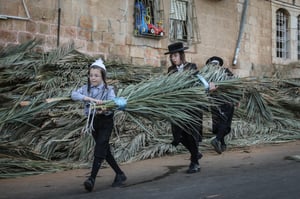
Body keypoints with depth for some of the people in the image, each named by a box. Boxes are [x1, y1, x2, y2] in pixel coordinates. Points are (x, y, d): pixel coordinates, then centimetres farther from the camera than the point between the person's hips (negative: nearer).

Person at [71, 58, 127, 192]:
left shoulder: (108, 90, -9)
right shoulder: (86, 88, 1)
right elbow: (74, 95, -18)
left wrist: (103, 110, -47)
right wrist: (90, 99, -32)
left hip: (105, 122, -5)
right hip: (93, 121, 5)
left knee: (99, 150, -14)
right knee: (105, 150, 12)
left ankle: (92, 179, -17)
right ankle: (120, 175, 26)